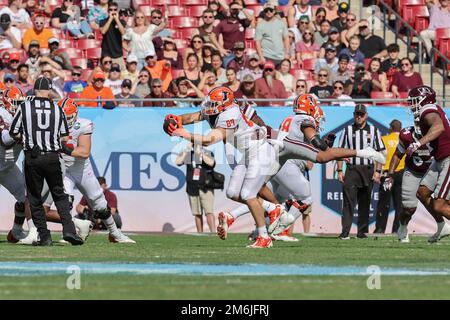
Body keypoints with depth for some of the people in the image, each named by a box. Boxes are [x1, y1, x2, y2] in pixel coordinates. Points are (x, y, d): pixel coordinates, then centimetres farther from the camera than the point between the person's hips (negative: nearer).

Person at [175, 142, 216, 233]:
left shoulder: (208, 153, 1)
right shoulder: (188, 154, 6)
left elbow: (211, 163, -19)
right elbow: (178, 162, -9)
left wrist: (200, 153, -26)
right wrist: (186, 150, -15)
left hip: (206, 188, -3)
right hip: (193, 189, 3)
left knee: (209, 212, -13)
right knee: (197, 214, 7)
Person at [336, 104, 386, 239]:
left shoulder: (373, 130, 7)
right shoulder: (348, 130, 7)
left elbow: (380, 152, 6)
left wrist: (378, 171, -2)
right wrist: (339, 171, -1)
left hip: (368, 169, 1)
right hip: (352, 169, -1)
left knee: (364, 202, 6)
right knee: (348, 200, -11)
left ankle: (362, 231, 12)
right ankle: (345, 231, -15)